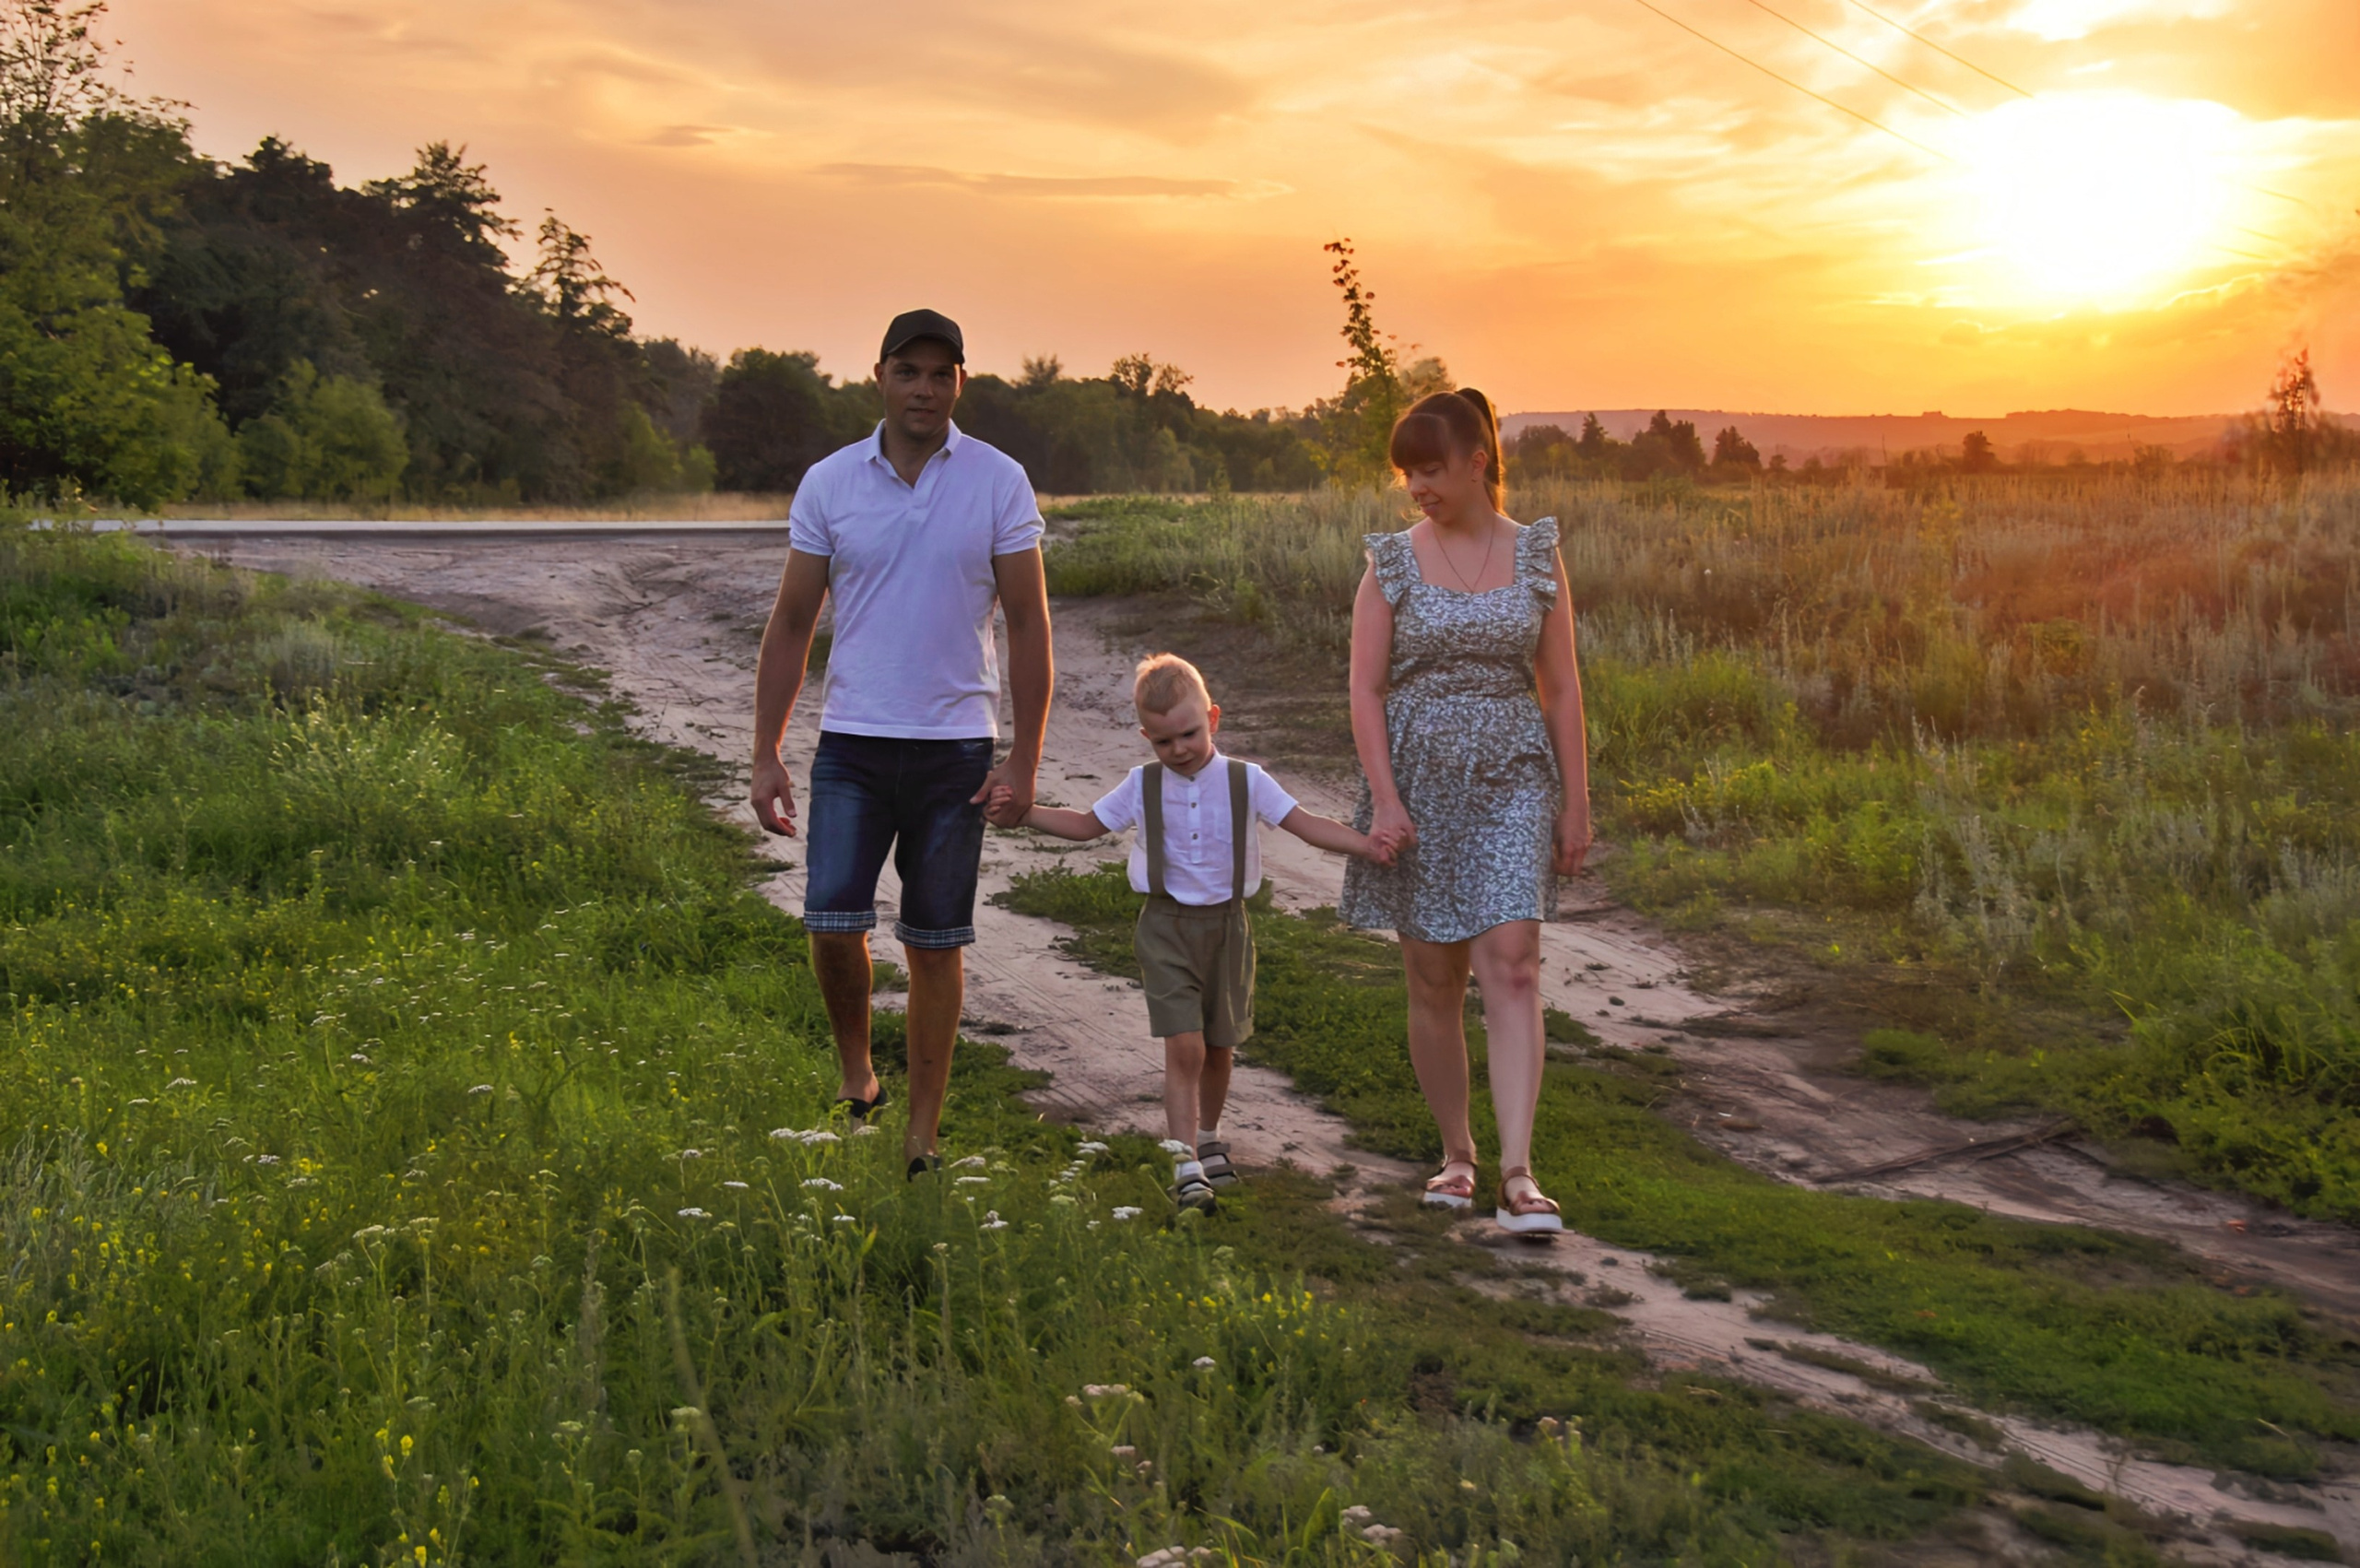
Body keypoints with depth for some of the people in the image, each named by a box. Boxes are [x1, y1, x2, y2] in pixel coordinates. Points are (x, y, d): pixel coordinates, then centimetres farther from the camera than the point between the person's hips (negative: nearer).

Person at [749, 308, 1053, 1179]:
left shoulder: (998, 481, -1)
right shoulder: (828, 482, 2)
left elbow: (1028, 624, -1)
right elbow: (790, 625, 6)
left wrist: (1025, 760, -6)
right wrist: (766, 754, 1)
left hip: (956, 747, -1)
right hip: (852, 744, 1)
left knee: (936, 943, 5)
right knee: (832, 921, -10)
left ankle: (922, 1133, 17)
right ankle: (855, 1074, 18)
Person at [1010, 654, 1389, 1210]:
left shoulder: (1245, 781, -4)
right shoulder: (1141, 787, -1)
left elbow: (1309, 825, -8)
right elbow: (1086, 825, 11)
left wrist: (1371, 845, -22)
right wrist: (1020, 811, 2)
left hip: (1226, 924, 1)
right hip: (1167, 928, -1)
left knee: (1220, 1046, 13)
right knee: (1184, 1046, -13)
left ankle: (1209, 1139, 37)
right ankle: (1185, 1164, -11)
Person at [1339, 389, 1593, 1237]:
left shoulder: (1535, 555, 3)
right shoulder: (1392, 561, 1)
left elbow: (1561, 686, 5)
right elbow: (1365, 689, -2)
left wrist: (1574, 805, 2)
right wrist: (1383, 800, -12)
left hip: (1512, 781, 0)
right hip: (1419, 778, 0)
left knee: (1511, 967, -13)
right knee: (1433, 980, 6)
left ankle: (1516, 1172, -15)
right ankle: (1456, 1153, 22)